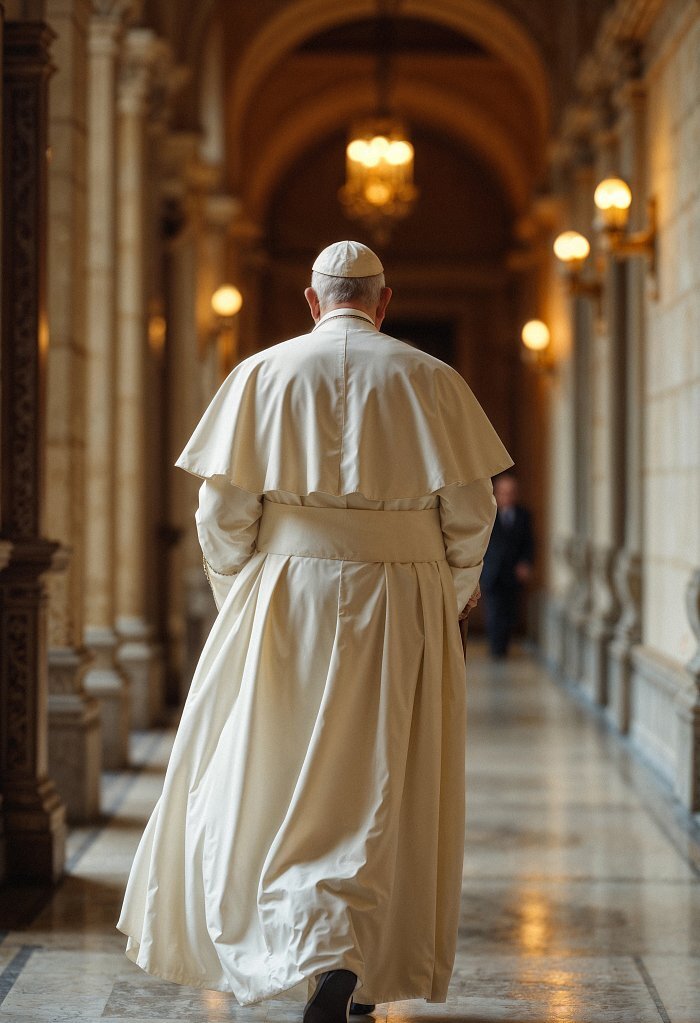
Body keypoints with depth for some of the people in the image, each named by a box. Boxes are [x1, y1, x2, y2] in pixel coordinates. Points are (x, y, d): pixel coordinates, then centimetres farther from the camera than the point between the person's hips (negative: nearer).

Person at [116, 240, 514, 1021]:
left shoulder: (263, 375, 0)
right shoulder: (431, 381, 2)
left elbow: (222, 510, -3)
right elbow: (471, 510, 1)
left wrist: (238, 603, 11)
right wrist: (455, 590, 17)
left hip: (291, 598, -1)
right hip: (405, 606, 1)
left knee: (275, 783, 6)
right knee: (384, 791, 12)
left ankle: (320, 952, -11)